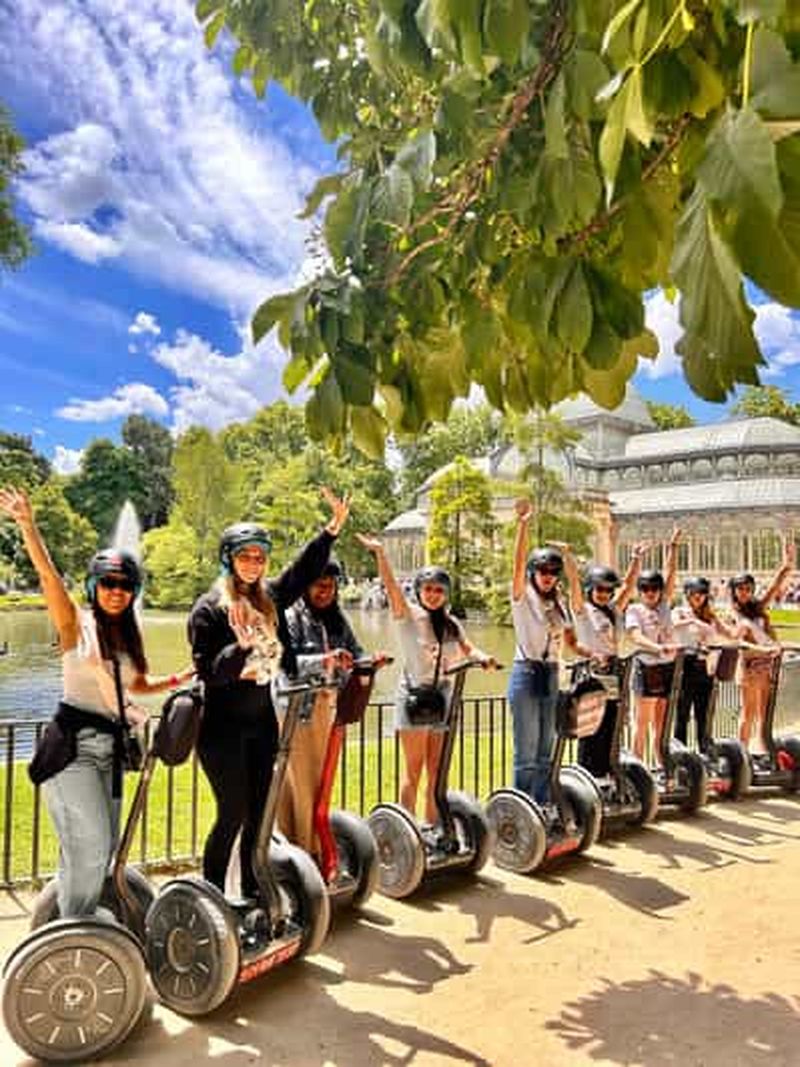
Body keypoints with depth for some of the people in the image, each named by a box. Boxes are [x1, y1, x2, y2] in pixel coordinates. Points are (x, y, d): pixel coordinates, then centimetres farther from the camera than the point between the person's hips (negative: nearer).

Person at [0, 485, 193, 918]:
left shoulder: (128, 635, 12)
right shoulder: (76, 623, -5)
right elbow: (48, 576, -20)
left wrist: (183, 678, 14)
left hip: (110, 746, 7)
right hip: (74, 744, -6)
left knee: (102, 849, 11)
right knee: (91, 845, -10)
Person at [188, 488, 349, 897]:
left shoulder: (270, 598, 5)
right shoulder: (209, 609, -11)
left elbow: (305, 570, 14)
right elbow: (208, 672, -16)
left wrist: (333, 527, 7)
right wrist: (241, 647, -32)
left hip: (262, 721, 6)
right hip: (223, 726, -6)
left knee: (259, 813, 12)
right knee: (233, 814, -2)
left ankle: (252, 894, 26)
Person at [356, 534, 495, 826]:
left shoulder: (451, 624, 12)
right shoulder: (408, 616, -3)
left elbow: (468, 649, 6)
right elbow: (391, 587, -16)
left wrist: (483, 658, -16)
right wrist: (380, 553, -27)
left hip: (443, 697, 5)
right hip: (414, 695, -5)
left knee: (437, 773, 9)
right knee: (414, 771, -1)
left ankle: (433, 828, 17)